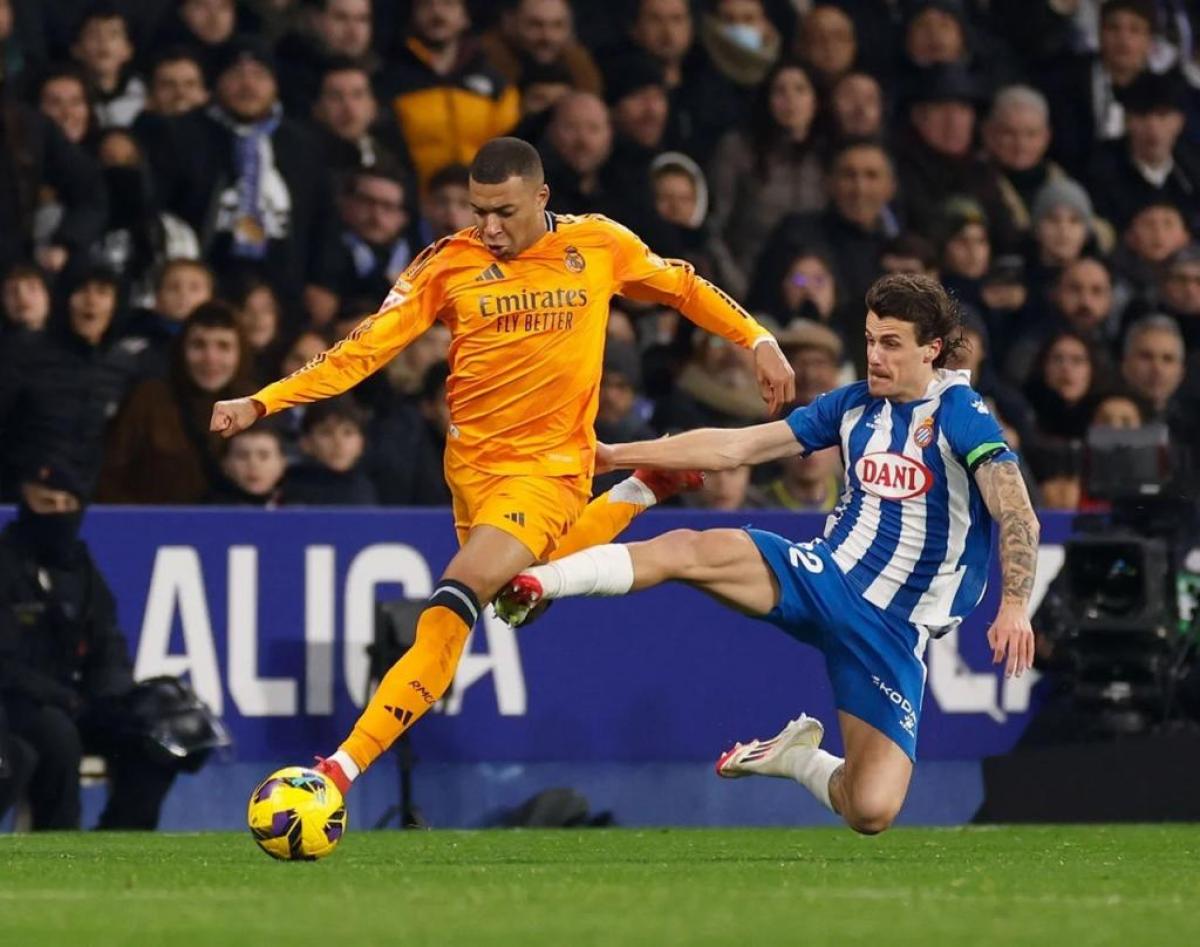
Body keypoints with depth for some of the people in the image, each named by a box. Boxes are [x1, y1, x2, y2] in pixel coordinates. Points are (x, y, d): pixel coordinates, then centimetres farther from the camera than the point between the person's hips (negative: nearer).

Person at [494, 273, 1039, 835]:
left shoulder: (959, 414, -10)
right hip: (826, 574, 4)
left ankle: (798, 760, 16)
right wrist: (618, 455, 13)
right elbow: (734, 448, 13)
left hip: (894, 634, -4)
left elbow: (1017, 516, -21)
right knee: (694, 550, -25)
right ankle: (533, 583, -27)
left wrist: (1014, 605, -38)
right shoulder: (854, 405, 8)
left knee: (872, 812, -17)